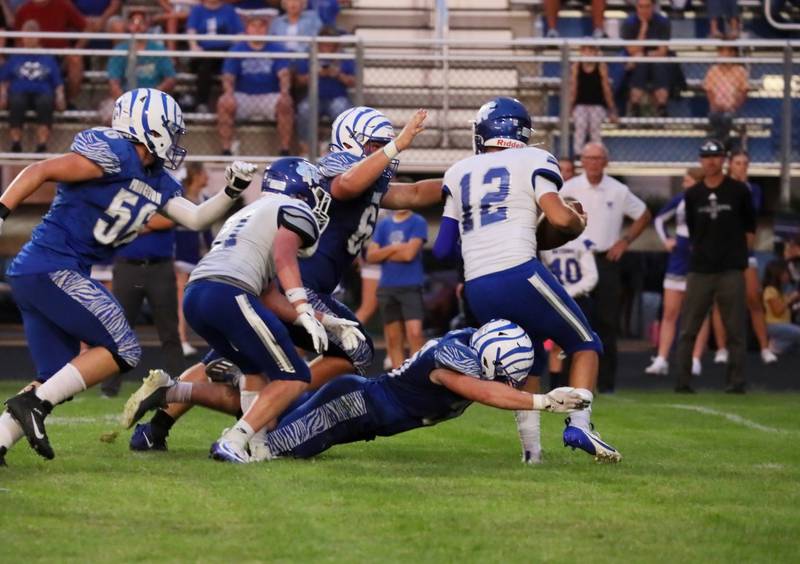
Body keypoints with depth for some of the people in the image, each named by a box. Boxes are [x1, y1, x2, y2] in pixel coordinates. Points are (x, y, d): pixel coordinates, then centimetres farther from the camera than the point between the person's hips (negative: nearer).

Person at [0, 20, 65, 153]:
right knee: (17, 103, -38)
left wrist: (60, 97, -1)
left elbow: (58, 83, 18)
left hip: (42, 92, 0)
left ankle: (42, 146, -47)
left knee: (45, 103, -38)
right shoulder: (14, 58, 23)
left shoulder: (48, 59, 23)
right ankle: (15, 145, -41)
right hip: (19, 92, 0)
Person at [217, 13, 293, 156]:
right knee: (224, 103, -29)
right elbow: (228, 76, -4)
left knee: (286, 104, -31)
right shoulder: (237, 50, 4)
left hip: (269, 96, 0)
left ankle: (285, 150, -26)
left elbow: (283, 73, -8)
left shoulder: (276, 49, 4)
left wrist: (284, 92, -29)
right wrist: (229, 92, -27)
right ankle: (226, 151, -27)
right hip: (243, 96, 0)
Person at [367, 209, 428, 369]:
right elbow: (371, 256, 5)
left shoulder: (418, 222, -3)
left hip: (411, 287, -5)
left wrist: (384, 254, -1)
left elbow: (409, 253, -14)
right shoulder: (383, 224, 11)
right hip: (387, 288, 5)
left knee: (414, 333, -17)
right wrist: (394, 248, -9)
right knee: (393, 338, 8)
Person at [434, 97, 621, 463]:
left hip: (477, 289, 5)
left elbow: (443, 247, 19)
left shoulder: (459, 174, 21)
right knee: (584, 345, 11)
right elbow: (559, 218, -7)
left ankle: (531, 449, 12)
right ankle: (578, 424, -9)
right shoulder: (532, 162, 6)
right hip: (519, 274, -5)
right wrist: (579, 223, 14)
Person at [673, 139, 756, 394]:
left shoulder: (739, 191, 2)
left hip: (731, 270, -2)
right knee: (687, 329, 0)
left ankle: (737, 381, 3)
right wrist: (701, 252, 10)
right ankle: (683, 381, 2)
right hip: (699, 269, 2)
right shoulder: (692, 195, 9)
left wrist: (738, 253, 5)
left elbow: (750, 229, 9)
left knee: (735, 330, -1)